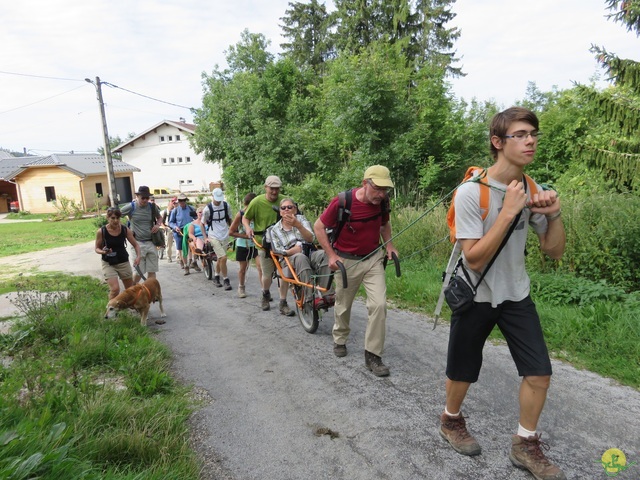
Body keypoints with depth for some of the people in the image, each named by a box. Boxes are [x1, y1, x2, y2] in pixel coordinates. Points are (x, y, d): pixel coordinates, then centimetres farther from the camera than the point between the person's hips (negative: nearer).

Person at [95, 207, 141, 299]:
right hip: (108, 264, -3)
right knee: (115, 289, -18)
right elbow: (97, 248, -1)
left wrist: (138, 256, -18)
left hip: (124, 262, 3)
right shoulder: (101, 232, -12)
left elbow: (136, 245, 0)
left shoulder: (125, 230, -7)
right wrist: (103, 252, -23)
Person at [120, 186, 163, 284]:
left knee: (152, 271, 5)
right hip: (137, 243, -3)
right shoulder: (131, 207, -7)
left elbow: (160, 217, 19)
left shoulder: (152, 207, 2)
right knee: (139, 272, 0)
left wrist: (158, 224, -2)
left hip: (151, 242, 3)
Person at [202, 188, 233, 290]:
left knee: (220, 258, 13)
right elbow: (202, 224, 2)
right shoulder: (208, 209, -9)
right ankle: (226, 280, -2)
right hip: (214, 237, -4)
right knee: (223, 258, -15)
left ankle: (216, 277, 32)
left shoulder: (226, 205, 1)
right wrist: (206, 237, -3)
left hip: (225, 236, 4)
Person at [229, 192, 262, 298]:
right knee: (243, 268, 13)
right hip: (243, 246, -1)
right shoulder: (240, 215, -12)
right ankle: (241, 288, 36)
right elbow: (231, 232, -11)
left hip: (256, 244, 1)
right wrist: (245, 236, -19)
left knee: (260, 266, -13)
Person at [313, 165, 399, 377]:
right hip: (347, 261, -3)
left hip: (373, 258, 3)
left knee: (379, 304, -11)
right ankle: (340, 339, 43)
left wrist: (389, 244, 1)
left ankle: (372, 355, 3)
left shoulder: (382, 202, -8)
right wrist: (331, 255, -15)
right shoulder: (342, 202, -22)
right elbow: (319, 227, -11)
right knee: (343, 306, 14)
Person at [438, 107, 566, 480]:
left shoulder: (532, 191, -2)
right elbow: (474, 260, -26)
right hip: (475, 297, -5)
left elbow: (555, 251, 4)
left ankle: (526, 444, 26)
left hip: (516, 295, 5)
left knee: (539, 373, 3)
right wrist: (508, 212, -30)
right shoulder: (471, 191, -21)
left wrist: (554, 214, -14)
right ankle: (451, 421, 41)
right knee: (462, 373, 12)